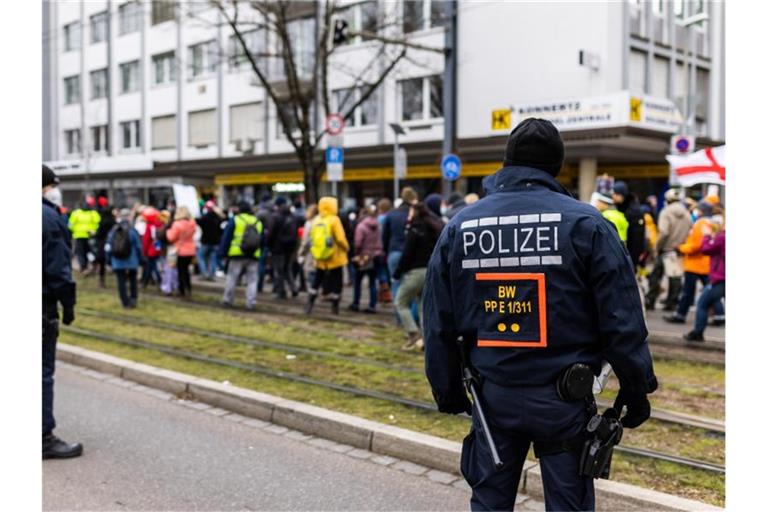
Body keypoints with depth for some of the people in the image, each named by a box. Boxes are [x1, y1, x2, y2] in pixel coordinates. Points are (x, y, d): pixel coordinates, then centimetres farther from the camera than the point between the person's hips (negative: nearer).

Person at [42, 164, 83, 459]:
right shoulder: (49, 217, -13)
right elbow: (58, 266, -16)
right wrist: (67, 302, -10)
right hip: (44, 304, -9)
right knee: (43, 371, -5)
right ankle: (44, 438, -2)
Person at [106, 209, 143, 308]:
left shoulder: (112, 231, 0)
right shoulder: (132, 231, -9)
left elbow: (108, 248, 4)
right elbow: (138, 247, -6)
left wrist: (109, 260, 15)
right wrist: (139, 259, 8)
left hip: (117, 263, 2)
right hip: (132, 262, -1)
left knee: (121, 282, 6)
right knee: (132, 281, 15)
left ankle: (126, 303, 4)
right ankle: (133, 299, 6)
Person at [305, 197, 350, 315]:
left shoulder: (316, 220, 1)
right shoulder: (334, 220, -14)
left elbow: (312, 239, 5)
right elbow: (340, 239, -18)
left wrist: (315, 255, 14)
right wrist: (346, 248, 0)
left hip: (320, 259, 5)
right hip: (335, 258, -5)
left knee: (316, 282, 18)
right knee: (336, 283, 8)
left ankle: (309, 305, 14)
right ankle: (334, 307, 11)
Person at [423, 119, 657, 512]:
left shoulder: (458, 227, 2)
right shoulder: (585, 223, -8)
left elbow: (438, 324, 7)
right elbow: (622, 320, -8)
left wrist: (447, 391, 18)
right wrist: (636, 389, 3)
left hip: (493, 396, 3)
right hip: (563, 402, -2)